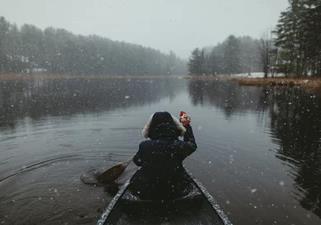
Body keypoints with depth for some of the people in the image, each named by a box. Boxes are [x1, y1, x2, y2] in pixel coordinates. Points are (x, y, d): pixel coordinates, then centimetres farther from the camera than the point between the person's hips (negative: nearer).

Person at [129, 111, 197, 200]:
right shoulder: (179, 146, -21)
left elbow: (137, 161, 1)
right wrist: (187, 126, 15)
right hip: (175, 193, 1)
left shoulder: (145, 146, -22)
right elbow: (192, 144, 4)